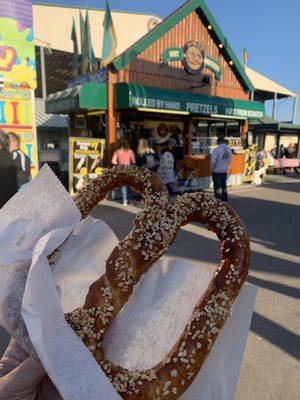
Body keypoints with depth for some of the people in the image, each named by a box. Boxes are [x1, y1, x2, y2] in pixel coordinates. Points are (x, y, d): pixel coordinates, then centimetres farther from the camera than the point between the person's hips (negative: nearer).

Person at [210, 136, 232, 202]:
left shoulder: (216, 150, -18)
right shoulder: (228, 149, 2)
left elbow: (213, 161, -23)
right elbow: (230, 160, 8)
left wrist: (212, 168, -8)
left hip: (217, 171, -6)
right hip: (225, 171, 6)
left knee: (217, 187, 3)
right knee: (224, 186, 18)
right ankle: (224, 199, 26)